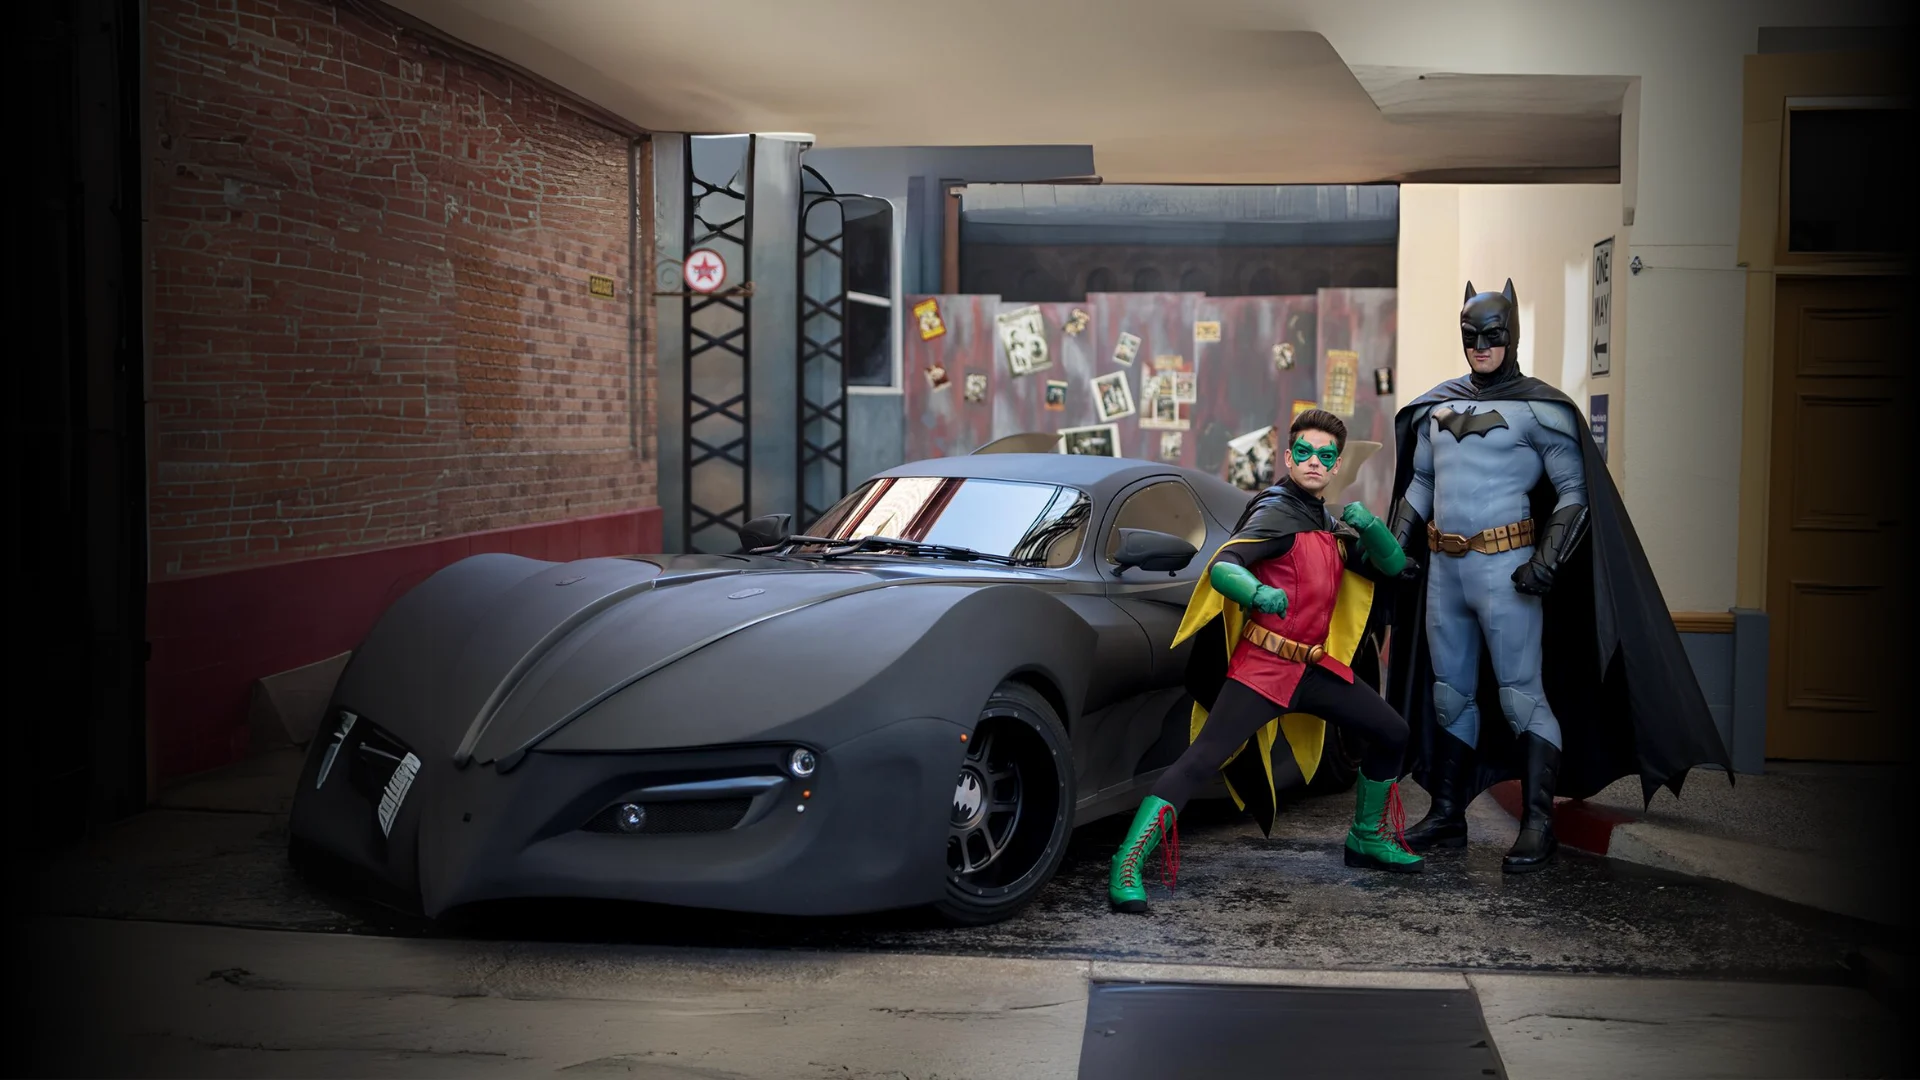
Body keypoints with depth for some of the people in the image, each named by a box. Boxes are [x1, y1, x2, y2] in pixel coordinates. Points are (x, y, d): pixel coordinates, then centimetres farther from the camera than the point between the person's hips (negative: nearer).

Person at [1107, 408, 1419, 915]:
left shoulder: (1331, 527, 16)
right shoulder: (1278, 513, -8)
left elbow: (1392, 565, 15)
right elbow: (1222, 567, -23)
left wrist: (1369, 525, -5)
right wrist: (1260, 593, -45)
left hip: (1316, 667, 8)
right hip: (1262, 666, -8)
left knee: (1392, 734, 12)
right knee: (1201, 761, -19)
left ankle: (1367, 839, 31)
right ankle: (1127, 868, -23)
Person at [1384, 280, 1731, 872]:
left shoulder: (1538, 408, -5)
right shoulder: (1437, 406, 13)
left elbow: (1575, 490, -7)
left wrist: (1549, 558, -18)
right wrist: (1398, 544, 11)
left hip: (1503, 566, -6)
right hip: (1442, 566, 6)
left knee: (1521, 695, -6)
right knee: (1449, 695, 13)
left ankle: (1537, 825, 0)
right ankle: (1446, 817, 22)